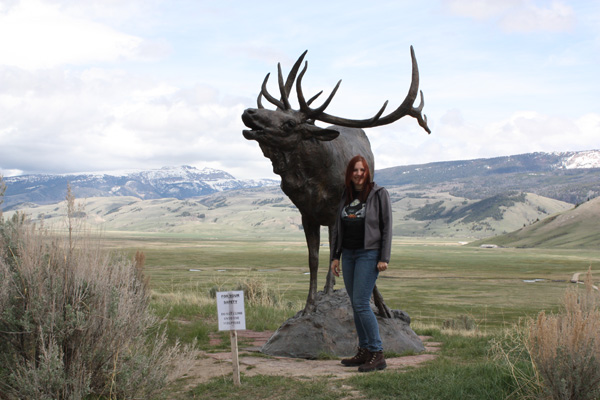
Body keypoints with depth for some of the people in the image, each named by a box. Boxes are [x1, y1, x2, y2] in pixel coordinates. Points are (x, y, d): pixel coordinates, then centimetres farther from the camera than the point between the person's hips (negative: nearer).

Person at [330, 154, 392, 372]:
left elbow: (387, 227, -7)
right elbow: (337, 228, 16)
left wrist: (384, 258, -12)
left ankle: (378, 354, -7)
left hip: (369, 254, -6)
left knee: (361, 303, -13)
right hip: (348, 254, 6)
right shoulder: (346, 196, 12)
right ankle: (364, 351, 17)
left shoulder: (379, 194, -4)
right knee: (356, 305, 8)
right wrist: (335, 256, 11)